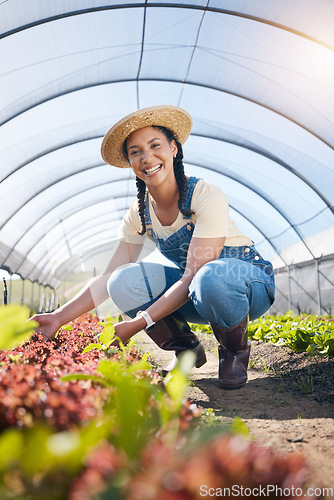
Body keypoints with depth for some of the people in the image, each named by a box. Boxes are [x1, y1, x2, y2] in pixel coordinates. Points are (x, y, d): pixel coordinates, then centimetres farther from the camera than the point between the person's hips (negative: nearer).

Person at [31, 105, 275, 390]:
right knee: (125, 280, -22)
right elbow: (109, 278, -6)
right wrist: (60, 317, -18)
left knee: (211, 278, -41)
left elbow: (193, 277, -28)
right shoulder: (138, 215, -5)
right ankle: (186, 350, 2)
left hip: (249, 280, -4)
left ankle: (235, 351, -8)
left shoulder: (207, 196, -24)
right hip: (192, 293, 5)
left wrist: (138, 323, -35)